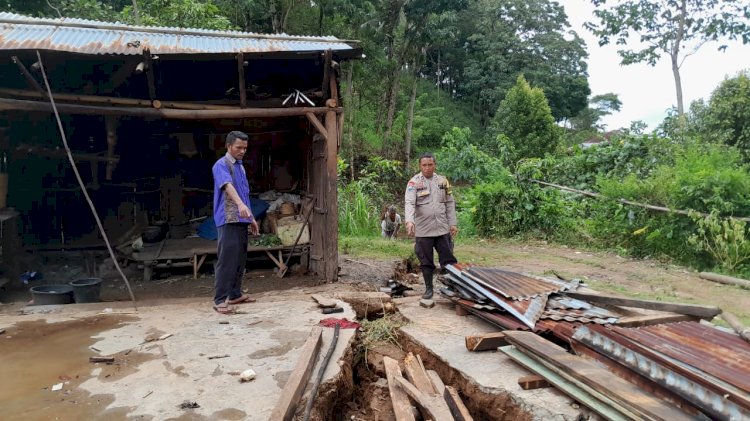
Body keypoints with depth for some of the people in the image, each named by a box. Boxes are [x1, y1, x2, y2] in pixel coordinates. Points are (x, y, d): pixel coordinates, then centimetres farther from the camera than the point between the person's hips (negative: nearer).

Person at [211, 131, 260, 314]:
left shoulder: (240, 166, 19)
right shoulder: (221, 165, -9)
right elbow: (228, 185, -29)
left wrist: (251, 218, 23)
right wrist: (240, 204, -46)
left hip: (242, 220, 9)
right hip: (228, 221, -9)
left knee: (240, 259, 12)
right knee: (226, 260, -9)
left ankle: (235, 294, 22)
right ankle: (220, 300, -5)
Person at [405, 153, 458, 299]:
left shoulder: (442, 181, 7)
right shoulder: (414, 182, -5)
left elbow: (450, 203, 11)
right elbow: (409, 203, -18)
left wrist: (453, 223, 5)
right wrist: (409, 221, -34)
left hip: (442, 228, 3)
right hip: (423, 230, -2)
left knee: (448, 260, 7)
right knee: (426, 262, 8)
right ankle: (428, 289, 21)